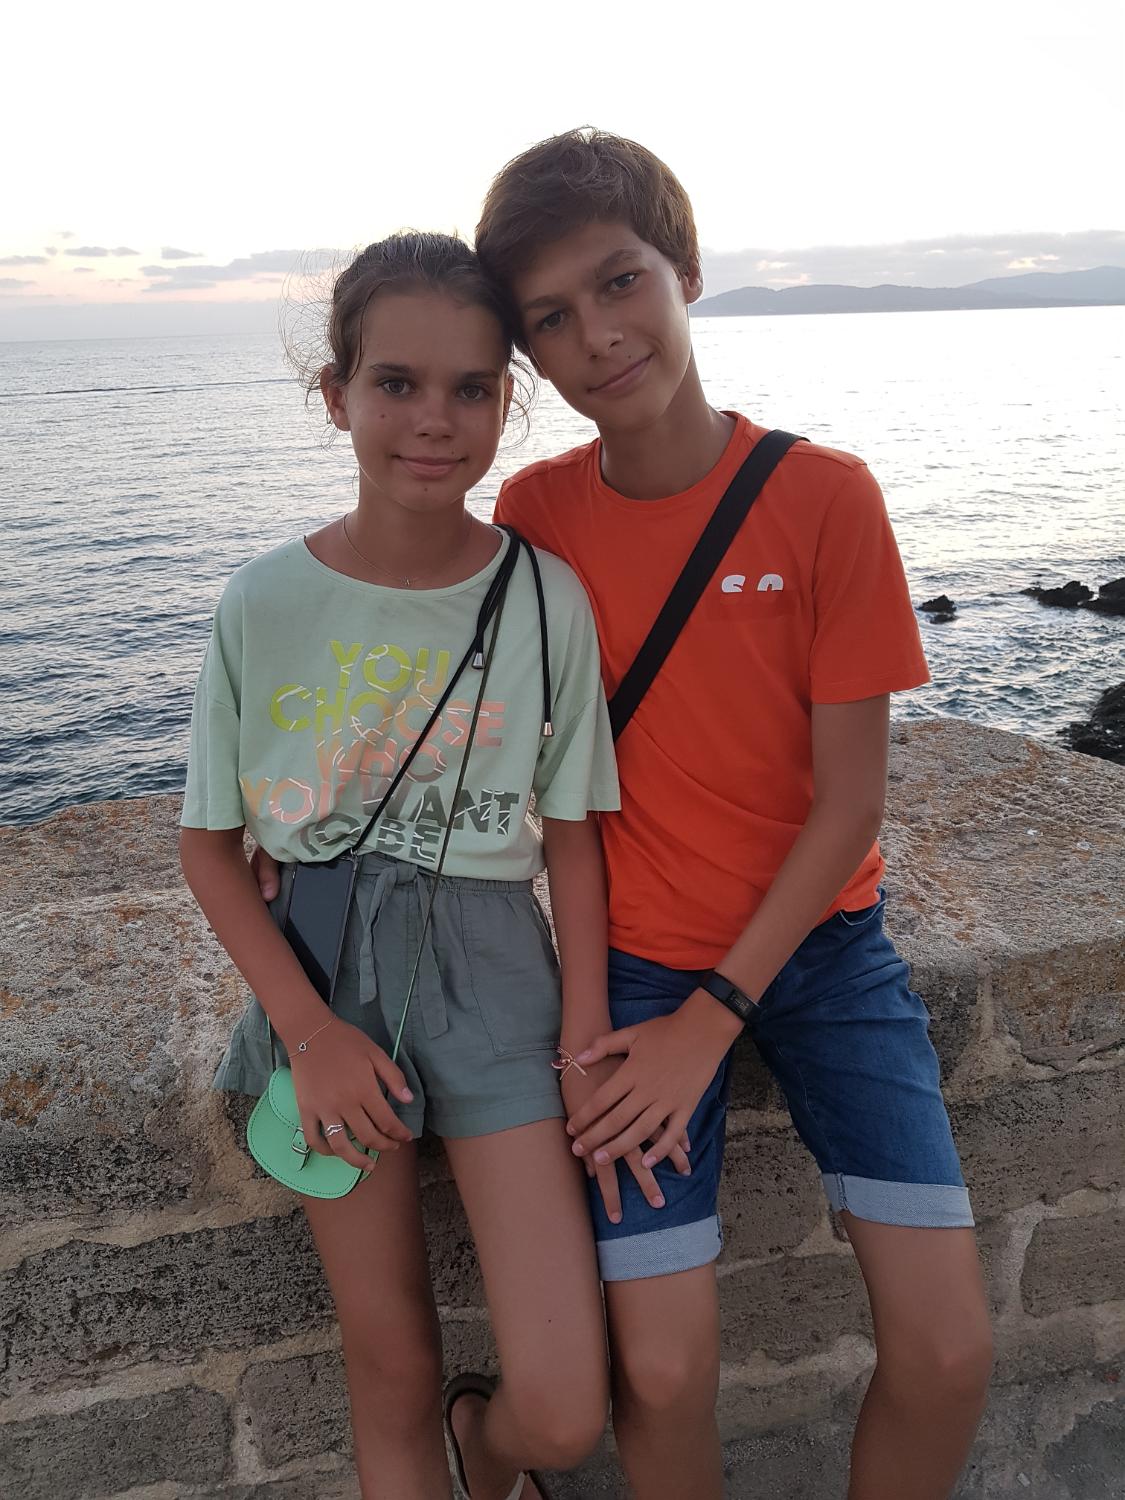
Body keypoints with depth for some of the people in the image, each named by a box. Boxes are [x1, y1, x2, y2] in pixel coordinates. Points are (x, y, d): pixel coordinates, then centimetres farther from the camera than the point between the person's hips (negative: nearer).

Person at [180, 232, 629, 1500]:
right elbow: (210, 842, 1)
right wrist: (308, 1028, -7)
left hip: (492, 966, 0)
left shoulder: (546, 595, -7)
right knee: (391, 1367, 12)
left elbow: (572, 832, 0)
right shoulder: (265, 604, -7)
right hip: (326, 973, 0)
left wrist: (587, 1044, -5)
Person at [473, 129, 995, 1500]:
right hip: (638, 954, 1)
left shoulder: (825, 496, -11)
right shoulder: (534, 511, -5)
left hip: (820, 938, 0)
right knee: (662, 1372, -7)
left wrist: (712, 1019, -13)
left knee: (948, 1351, -5)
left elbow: (850, 799, -11)